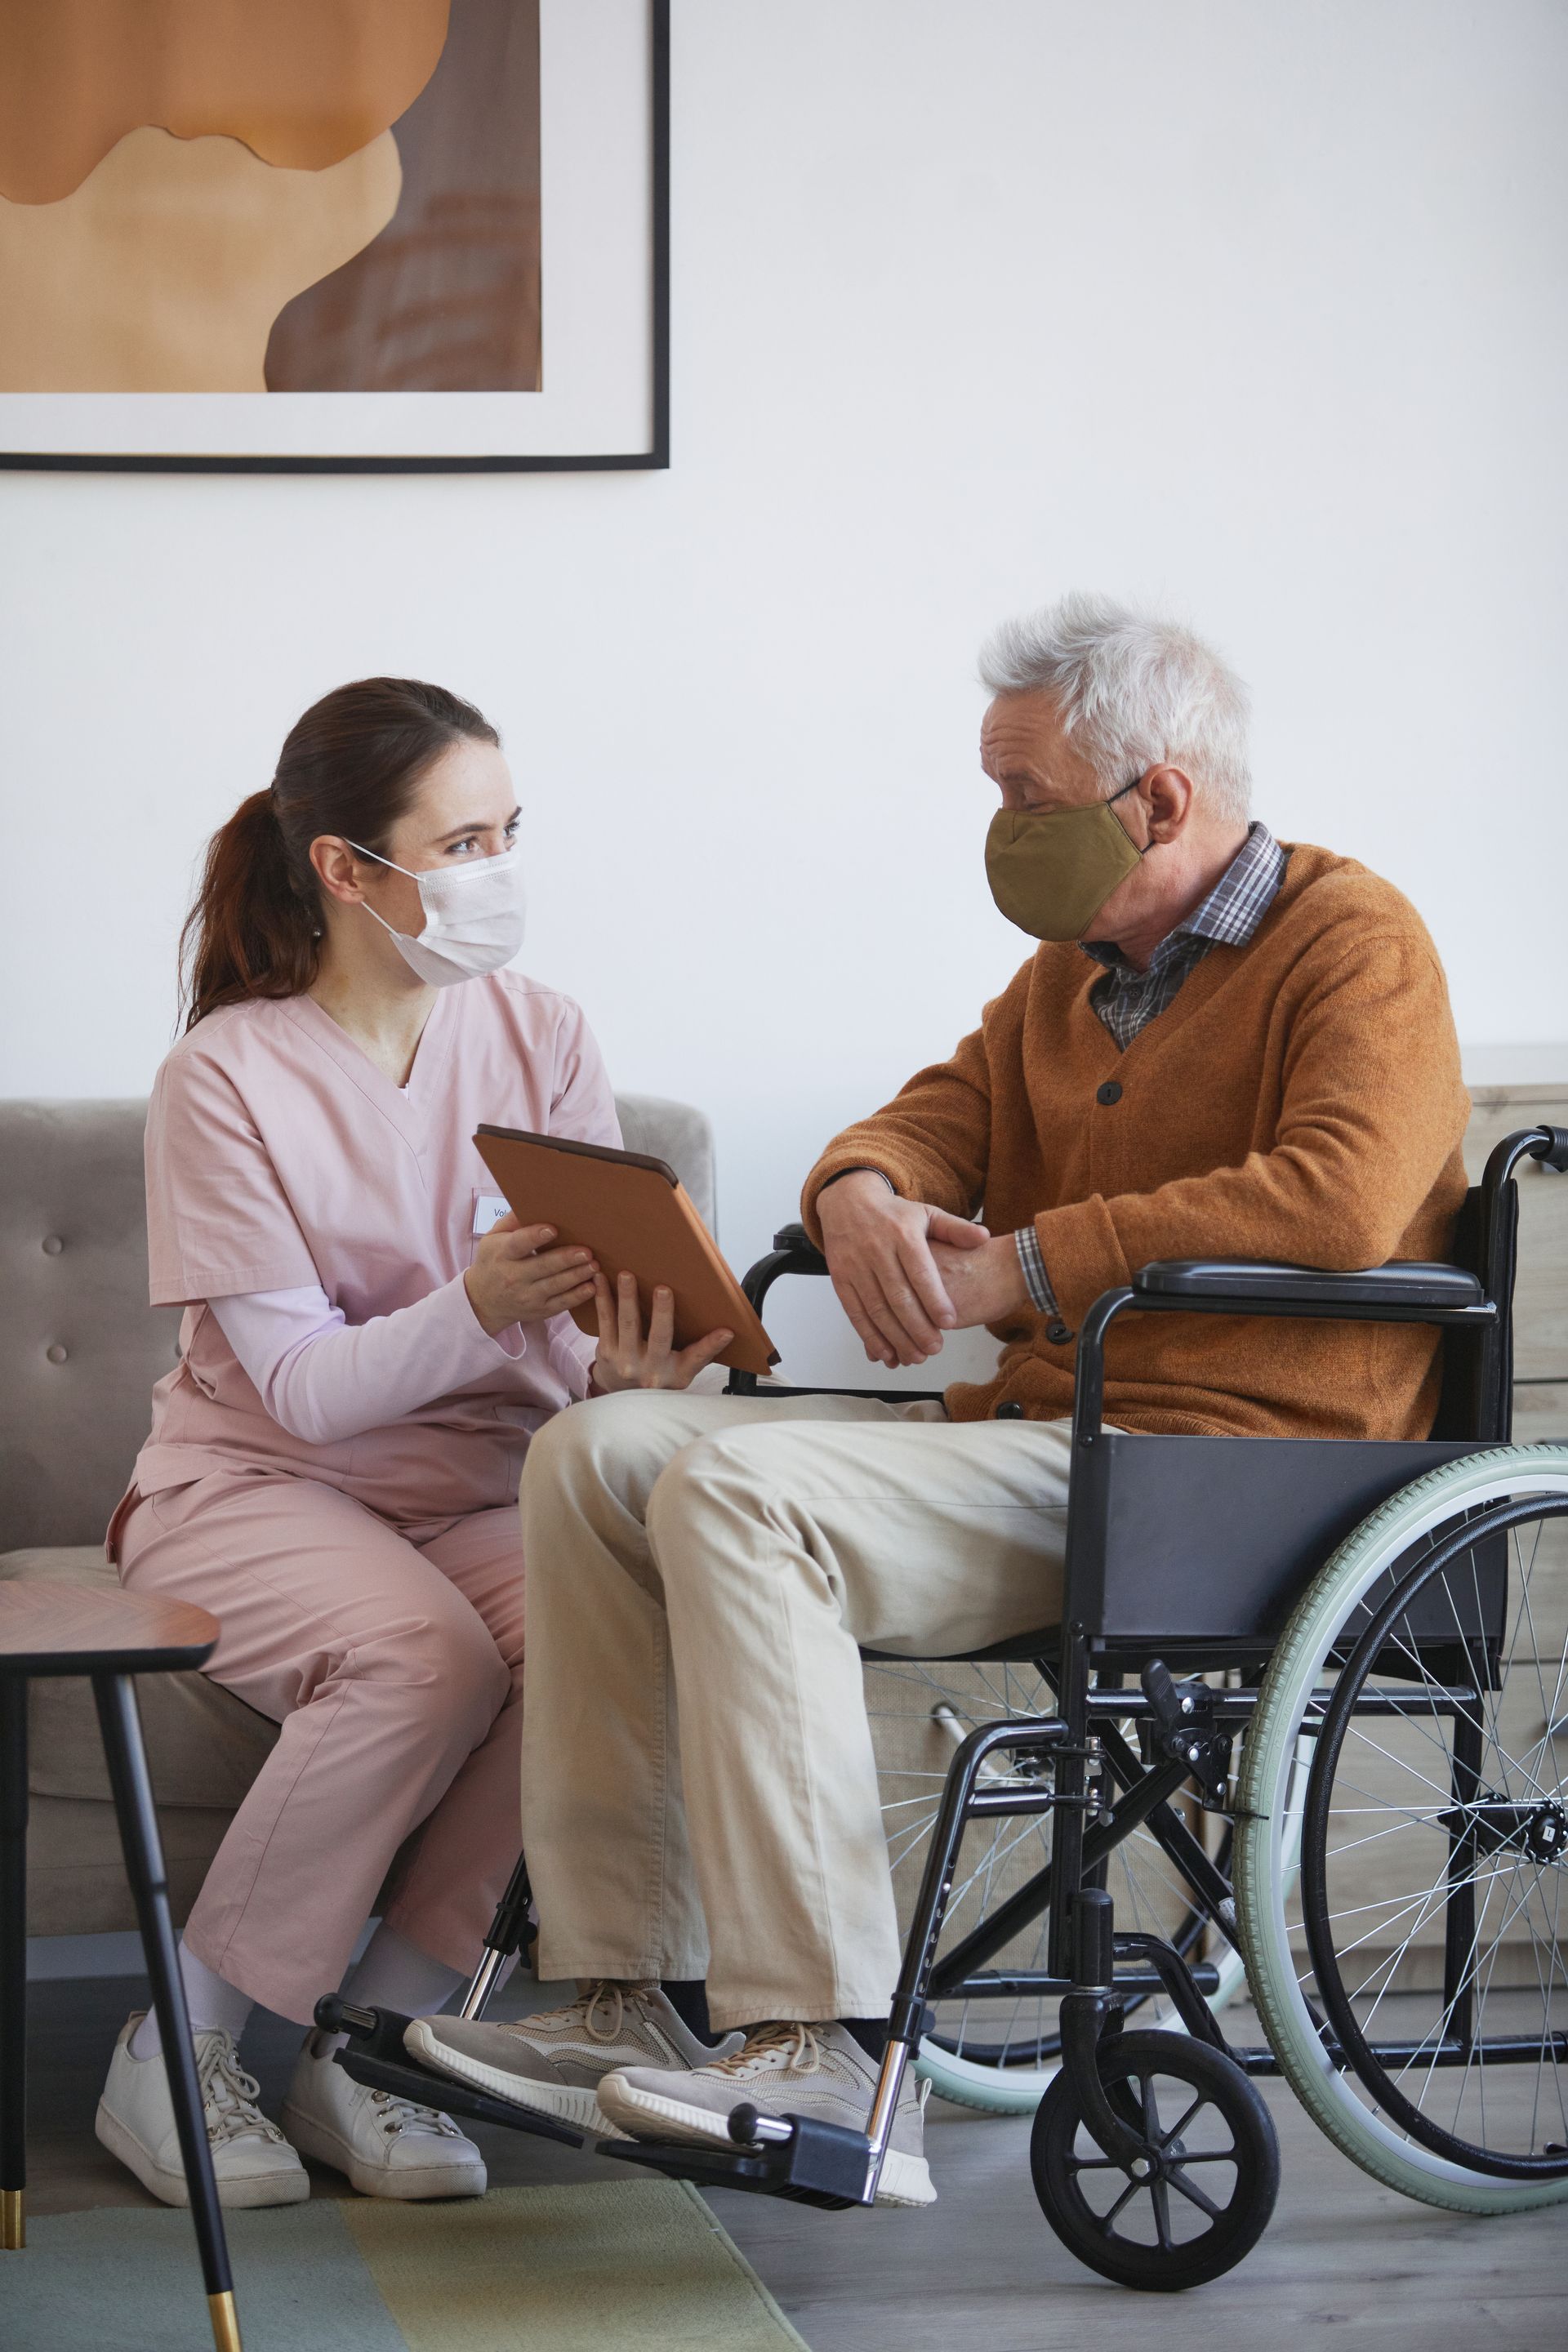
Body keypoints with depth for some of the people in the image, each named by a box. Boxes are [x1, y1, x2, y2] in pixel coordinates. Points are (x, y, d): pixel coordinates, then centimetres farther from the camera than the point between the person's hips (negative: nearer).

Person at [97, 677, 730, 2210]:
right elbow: (300, 1386, -15)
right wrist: (477, 1309, -33)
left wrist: (621, 1371, -28)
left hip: (476, 1492, 4)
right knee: (422, 1652, -35)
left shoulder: (539, 1040, 2)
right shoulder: (231, 1077, -10)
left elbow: (604, 1304, -3)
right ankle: (176, 2053, -17)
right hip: (250, 1492, -4)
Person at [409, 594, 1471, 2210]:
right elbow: (943, 1116, 22)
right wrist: (863, 1193, -5)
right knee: (598, 1454, -2)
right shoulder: (1070, 968, 20)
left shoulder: (1355, 942, -6)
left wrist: (1020, 1269, -19)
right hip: (1038, 1428, 9)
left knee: (735, 1498, -27)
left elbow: (1343, 1196, -23)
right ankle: (617, 1999, -7)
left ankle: (825, 2056, -29)